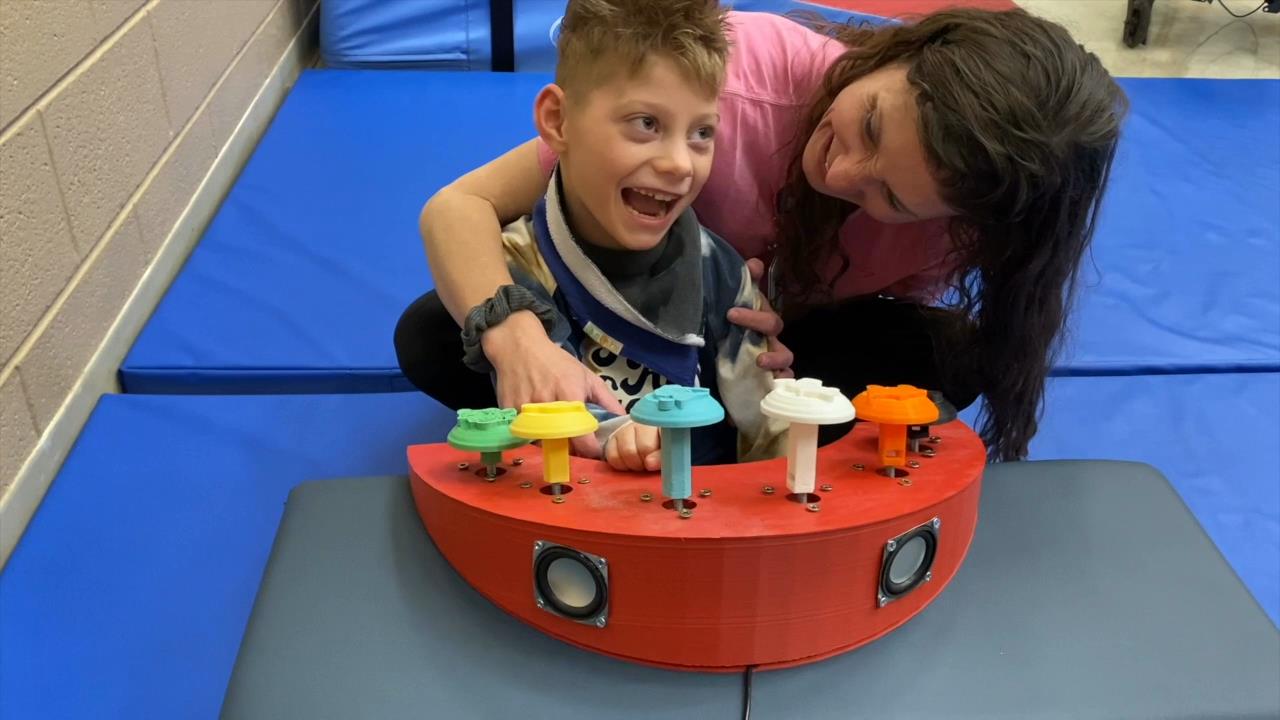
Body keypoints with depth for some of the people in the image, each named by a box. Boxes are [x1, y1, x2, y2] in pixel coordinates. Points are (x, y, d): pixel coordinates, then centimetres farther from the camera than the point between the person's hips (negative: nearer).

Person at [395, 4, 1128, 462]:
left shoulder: (953, 226, -28)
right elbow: (461, 205, -36)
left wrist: (786, 365, -39)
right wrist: (520, 341, -57)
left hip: (772, 341, 2)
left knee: (946, 357, -29)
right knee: (428, 340, -28)